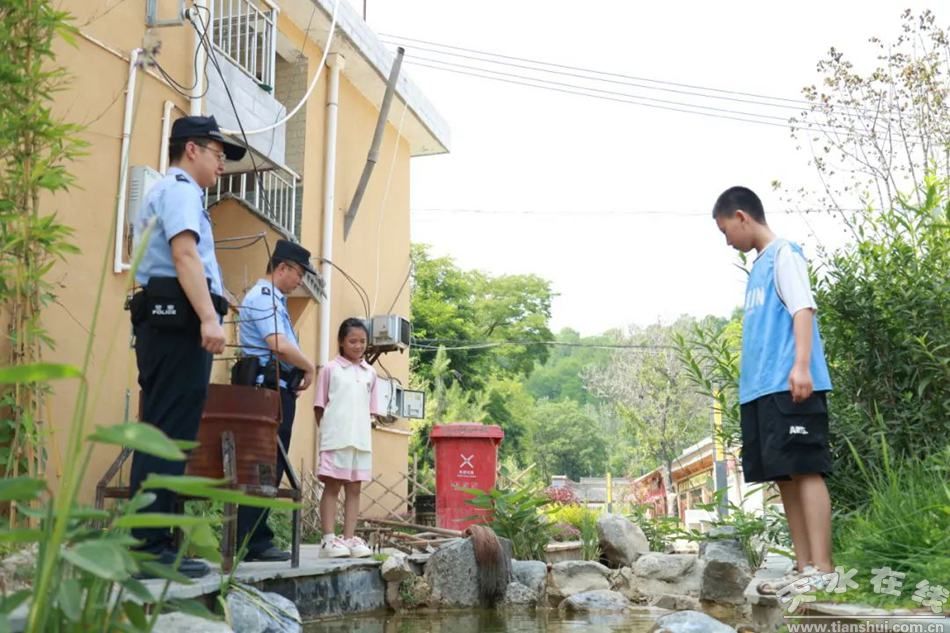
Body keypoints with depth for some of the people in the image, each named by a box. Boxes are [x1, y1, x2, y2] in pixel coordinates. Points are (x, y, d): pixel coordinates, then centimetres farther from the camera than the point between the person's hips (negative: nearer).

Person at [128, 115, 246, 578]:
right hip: (180, 319, -11)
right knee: (169, 432, -13)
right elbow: (184, 254, -17)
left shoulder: (162, 193, 30)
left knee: (161, 431, 8)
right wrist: (209, 317, -27)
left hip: (162, 321, 11)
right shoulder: (180, 188, -2)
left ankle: (149, 541, 10)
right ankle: (151, 547, -15)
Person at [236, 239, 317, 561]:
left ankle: (256, 540, 14)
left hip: (279, 392, 10)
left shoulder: (274, 299, 22)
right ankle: (253, 542, -6)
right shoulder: (262, 297, -10)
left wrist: (299, 372, 8)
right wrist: (309, 367, -7)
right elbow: (278, 344, -22)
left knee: (270, 469, 10)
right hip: (269, 391, -10)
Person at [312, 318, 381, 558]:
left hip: (361, 440, 4)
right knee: (332, 487, -2)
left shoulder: (370, 373, 14)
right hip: (336, 438, -4)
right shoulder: (330, 369, 3)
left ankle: (349, 538, 8)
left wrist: (366, 431, 6)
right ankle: (329, 539, -3)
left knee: (354, 488, 5)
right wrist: (328, 431, -3)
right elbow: (319, 406, 3)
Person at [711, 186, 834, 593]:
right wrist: (749, 386, 22)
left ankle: (821, 569, -12)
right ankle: (804, 567, 8)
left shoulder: (783, 253, 1)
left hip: (790, 386, -9)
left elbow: (803, 309, -11)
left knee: (805, 470, -11)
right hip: (760, 389, 9)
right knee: (784, 475, 6)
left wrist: (801, 365, -23)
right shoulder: (759, 267, 25)